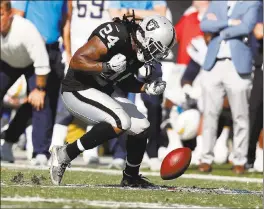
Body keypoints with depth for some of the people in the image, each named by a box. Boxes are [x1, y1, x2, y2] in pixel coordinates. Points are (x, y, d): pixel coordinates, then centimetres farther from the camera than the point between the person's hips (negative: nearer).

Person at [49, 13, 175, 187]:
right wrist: (107, 66, -41)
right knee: (120, 123, -27)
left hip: (104, 91, 9)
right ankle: (65, 154, -17)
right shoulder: (115, 37, -28)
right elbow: (76, 61, -30)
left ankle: (131, 177, 28)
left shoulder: (138, 51, -2)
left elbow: (125, 81, 13)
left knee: (140, 127, 5)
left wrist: (146, 88, -3)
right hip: (79, 90, -9)